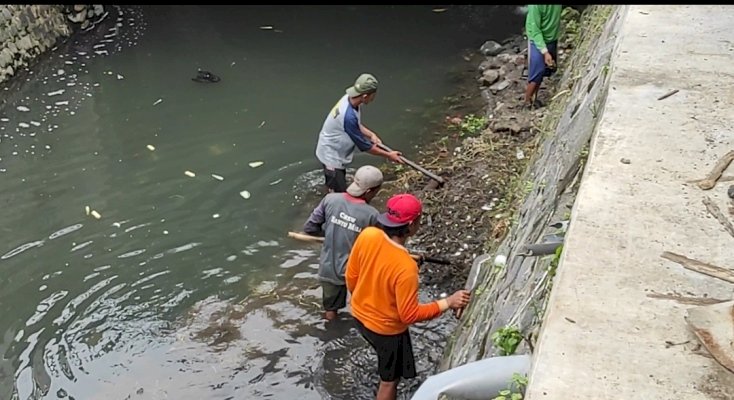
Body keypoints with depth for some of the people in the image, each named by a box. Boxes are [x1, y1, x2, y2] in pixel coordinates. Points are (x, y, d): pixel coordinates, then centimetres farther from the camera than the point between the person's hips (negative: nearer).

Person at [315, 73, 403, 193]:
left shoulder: (349, 99, -11)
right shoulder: (348, 116, -37)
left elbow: (357, 125, 10)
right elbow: (364, 145, -25)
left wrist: (371, 135, -6)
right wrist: (388, 155, -15)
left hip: (336, 152, 9)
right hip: (331, 155, -9)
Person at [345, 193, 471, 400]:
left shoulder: (367, 235, -20)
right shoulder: (406, 267, -38)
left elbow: (351, 275, -4)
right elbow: (409, 315, -27)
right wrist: (447, 303, -22)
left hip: (360, 314, 6)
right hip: (387, 328, -6)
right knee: (390, 380, 20)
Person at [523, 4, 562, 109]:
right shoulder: (535, 6, -28)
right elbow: (534, 30, -24)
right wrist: (545, 52, -28)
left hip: (552, 39, 5)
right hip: (537, 41, -5)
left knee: (543, 72, 13)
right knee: (537, 72, -3)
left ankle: (534, 98, 30)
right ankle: (527, 101, 14)